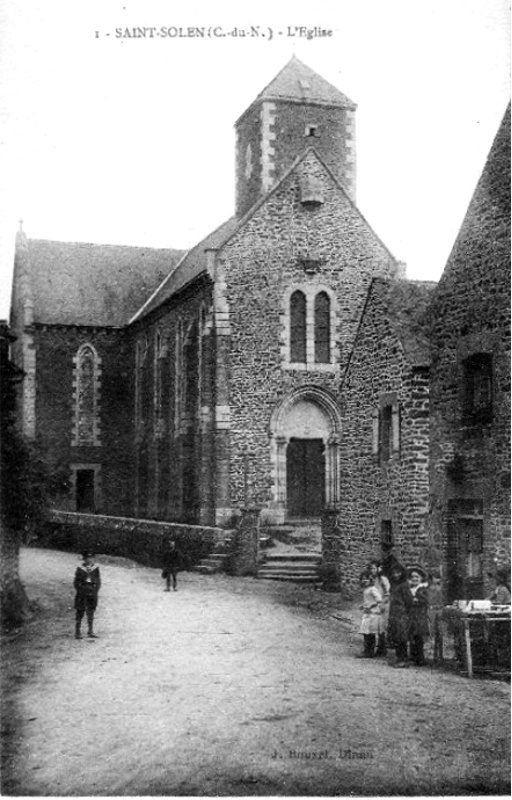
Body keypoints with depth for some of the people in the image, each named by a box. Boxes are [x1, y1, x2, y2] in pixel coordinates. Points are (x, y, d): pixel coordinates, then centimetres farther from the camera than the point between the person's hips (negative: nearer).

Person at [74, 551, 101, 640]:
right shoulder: (80, 568, -1)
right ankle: (77, 632, 3)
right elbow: (76, 582, 2)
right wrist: (80, 592, -6)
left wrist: (95, 592, 1)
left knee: (91, 613, 5)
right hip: (82, 594, -2)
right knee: (80, 612, -1)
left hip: (92, 593, 2)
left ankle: (90, 632, 10)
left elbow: (98, 582, 9)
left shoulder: (96, 568, 5)